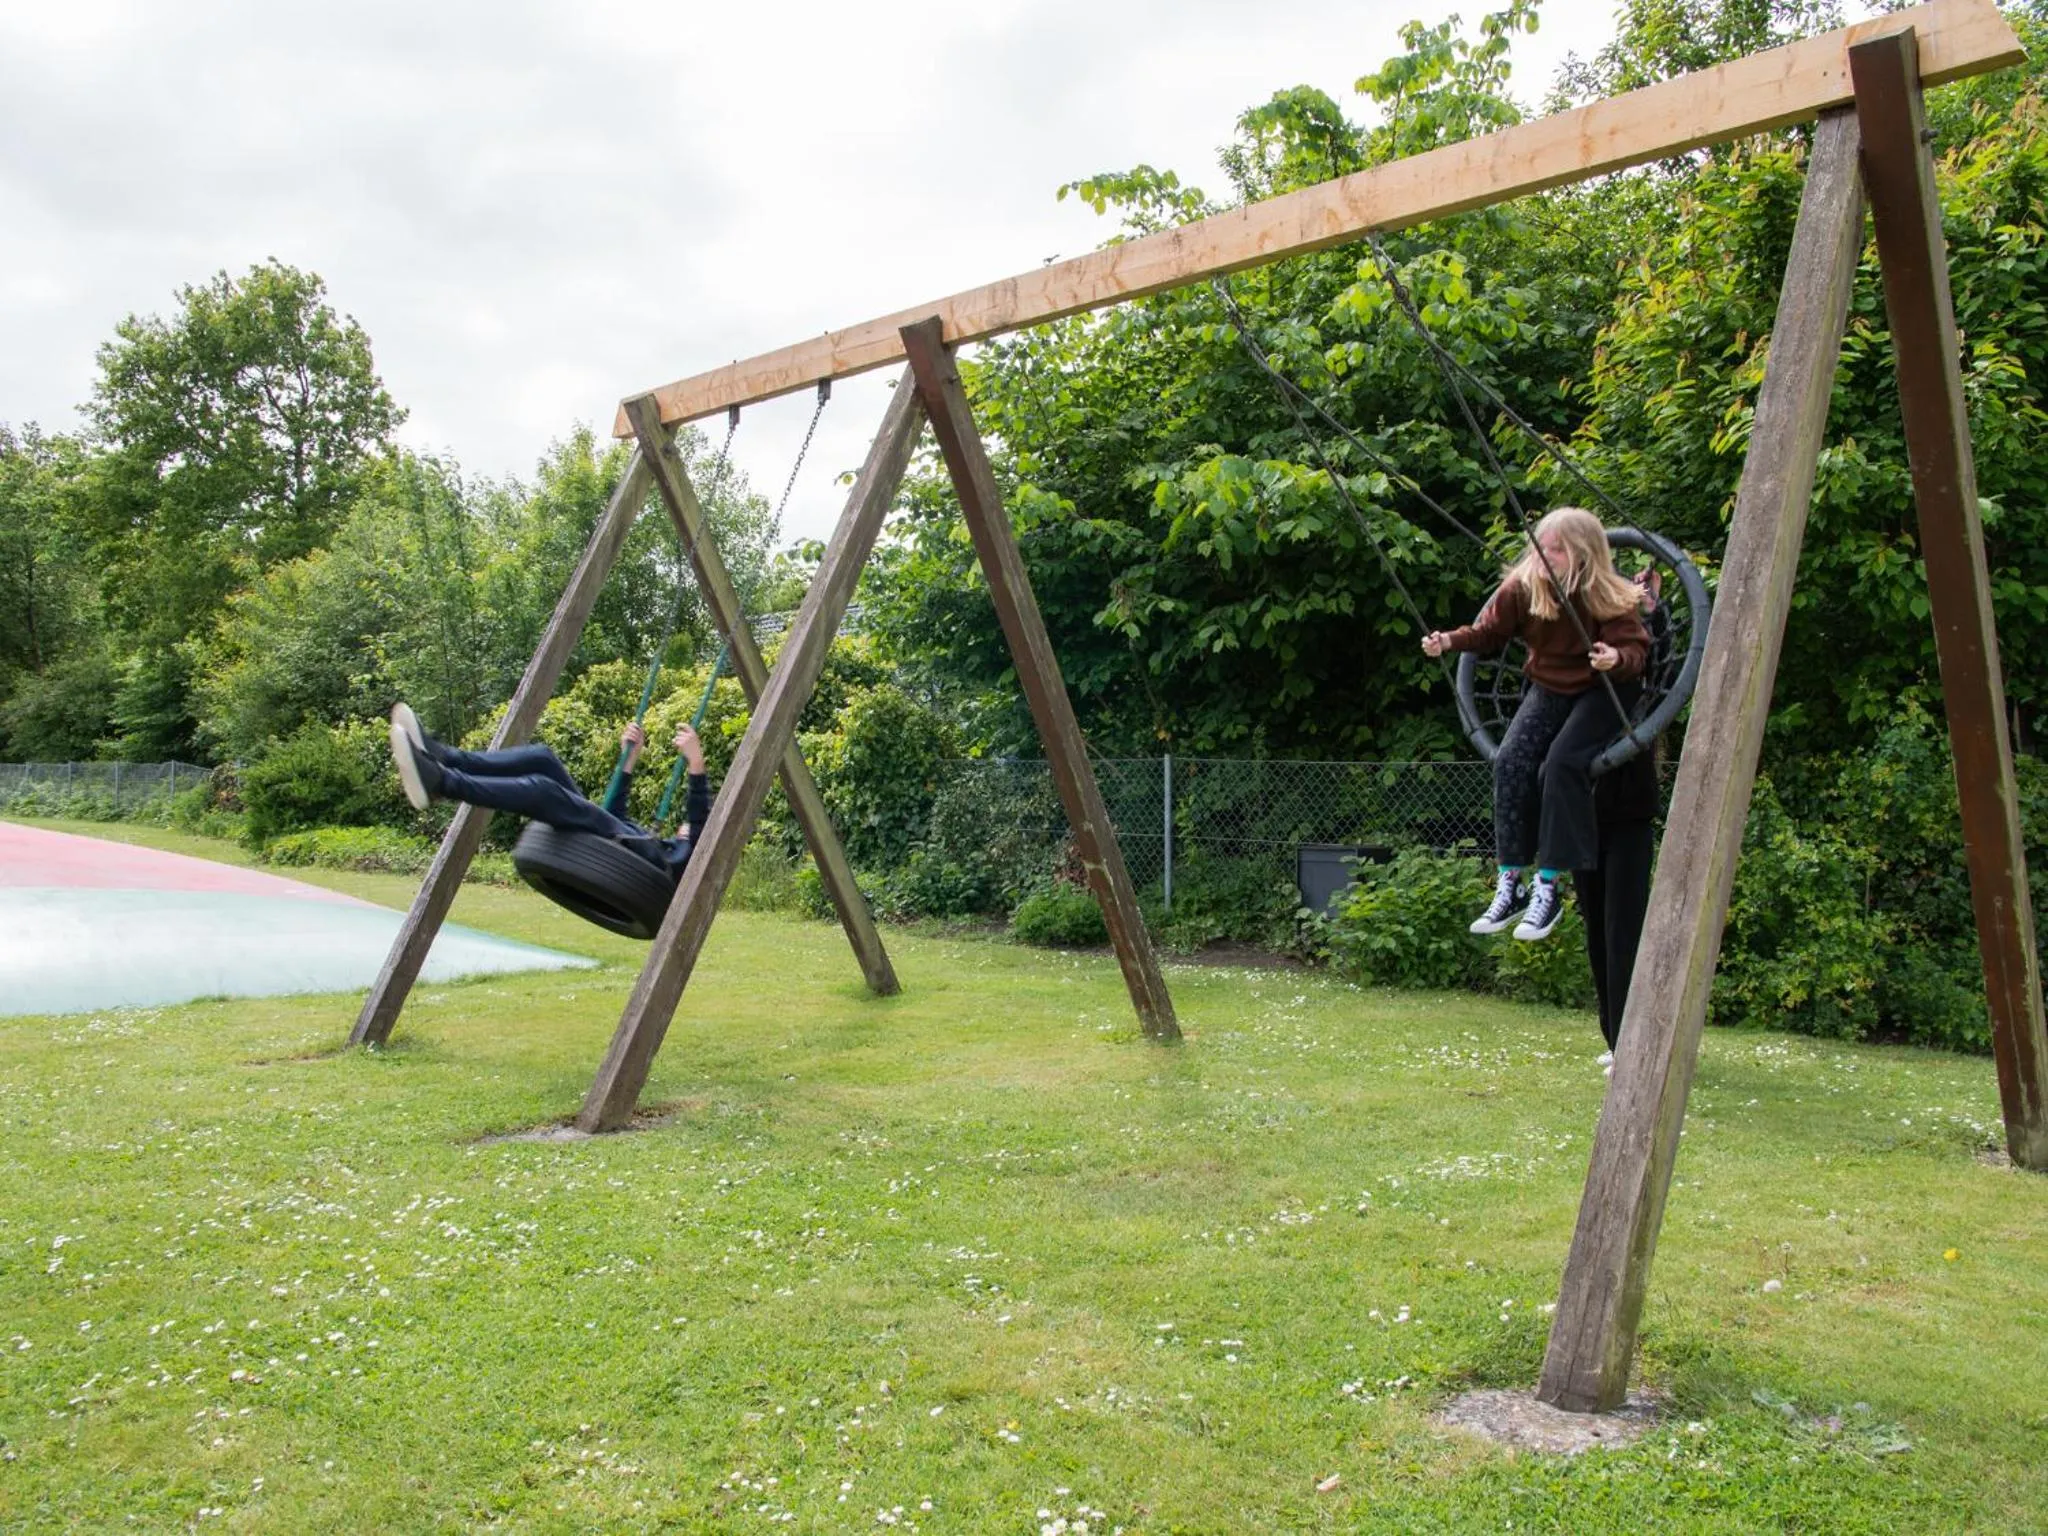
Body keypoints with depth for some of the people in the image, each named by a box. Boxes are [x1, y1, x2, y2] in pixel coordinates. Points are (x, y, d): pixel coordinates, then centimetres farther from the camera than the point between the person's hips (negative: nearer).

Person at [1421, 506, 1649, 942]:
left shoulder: (1608, 598, -22)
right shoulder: (1521, 587, -12)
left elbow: (1637, 649, -23)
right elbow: (1490, 631, -2)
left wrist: (1617, 659, -46)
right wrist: (1450, 640, -20)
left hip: (1601, 691, -4)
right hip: (1548, 688, 4)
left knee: (1562, 764, -26)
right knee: (1511, 761, -18)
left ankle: (1547, 887, -18)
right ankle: (1510, 884, -11)